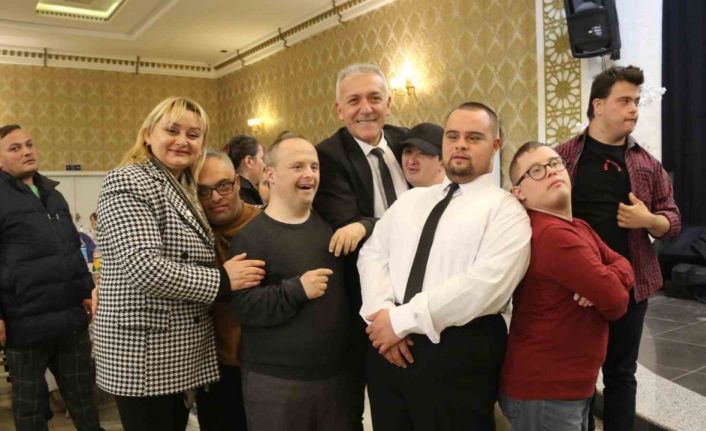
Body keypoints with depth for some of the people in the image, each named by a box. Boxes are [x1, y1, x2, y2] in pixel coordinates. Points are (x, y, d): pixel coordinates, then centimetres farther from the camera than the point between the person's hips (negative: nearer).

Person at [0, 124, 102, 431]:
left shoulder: (53, 195, 16)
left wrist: (87, 291, 15)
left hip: (71, 316, 6)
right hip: (26, 321, -6)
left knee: (83, 393, 13)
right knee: (30, 403, 10)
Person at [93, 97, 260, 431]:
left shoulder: (184, 189, 15)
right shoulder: (129, 183, -14)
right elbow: (144, 268, -25)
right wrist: (222, 280, -19)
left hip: (178, 351, 9)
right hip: (145, 352, -9)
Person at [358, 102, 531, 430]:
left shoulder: (505, 210, -5)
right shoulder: (411, 199, 14)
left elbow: (486, 284, -18)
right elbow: (372, 253, 7)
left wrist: (402, 319, -17)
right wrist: (382, 312, -12)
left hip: (458, 353, -5)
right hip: (389, 342, 5)